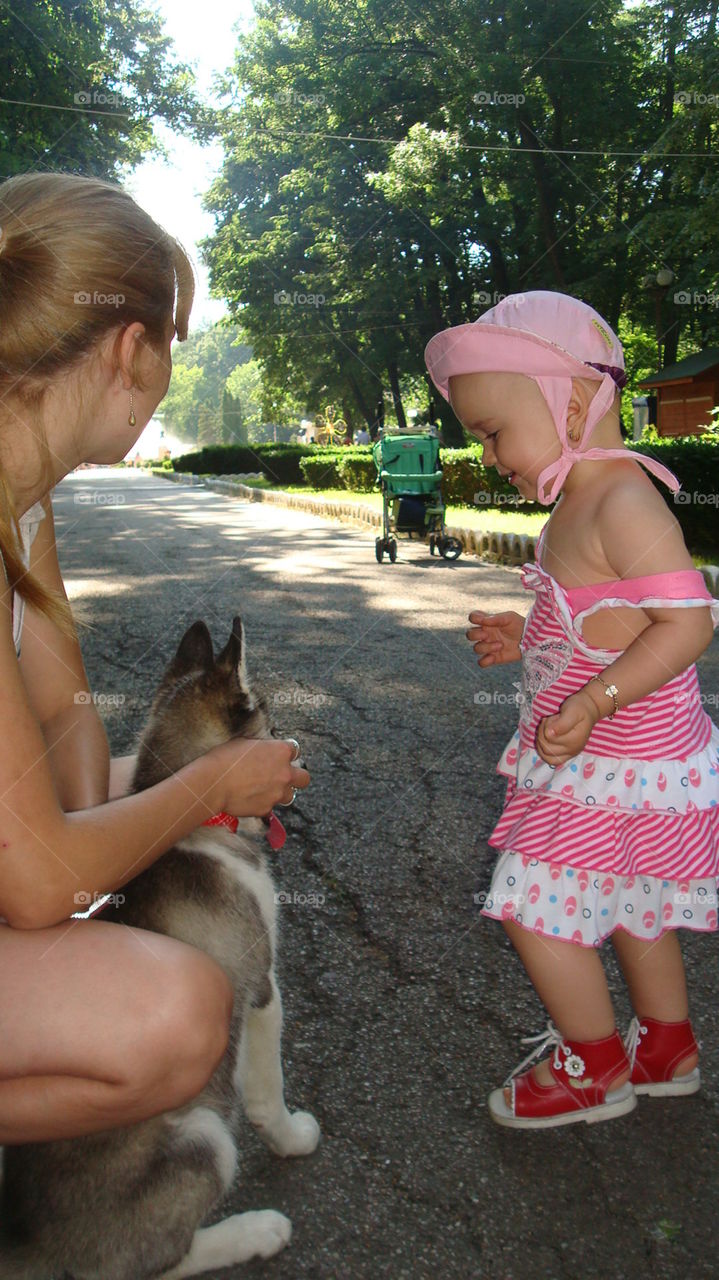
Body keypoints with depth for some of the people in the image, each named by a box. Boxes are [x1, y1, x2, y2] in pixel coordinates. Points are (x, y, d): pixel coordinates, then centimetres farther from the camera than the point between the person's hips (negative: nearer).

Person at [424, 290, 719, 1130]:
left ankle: (594, 1069, 22)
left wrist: (593, 703, -33)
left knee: (536, 909, -1)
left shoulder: (623, 502, -22)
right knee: (629, 904, 23)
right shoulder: (581, 503, 9)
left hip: (618, 763, -10)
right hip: (620, 756, 10)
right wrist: (527, 638, 12)